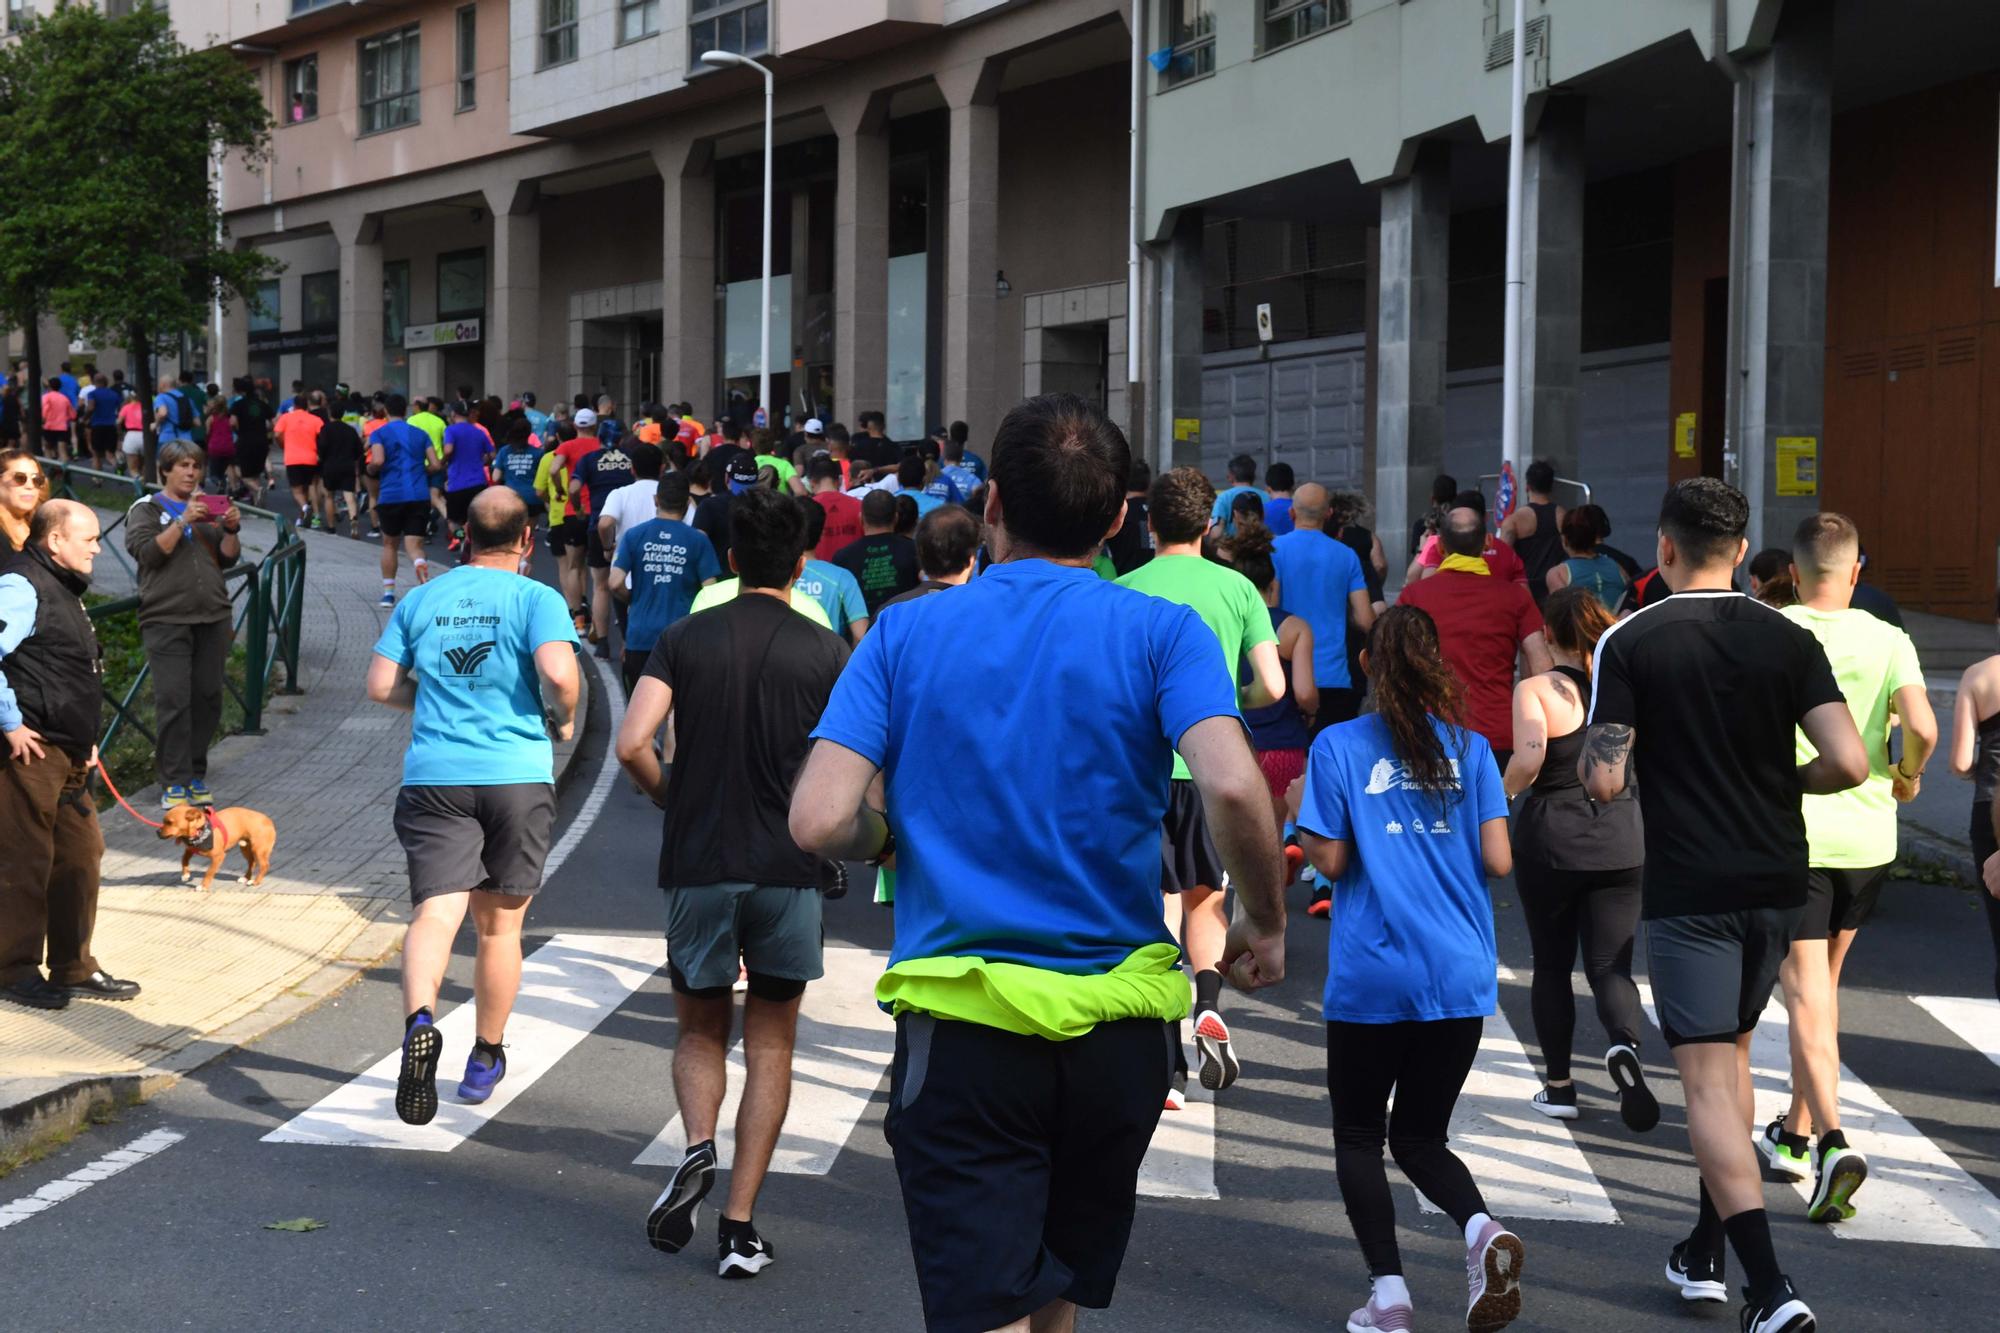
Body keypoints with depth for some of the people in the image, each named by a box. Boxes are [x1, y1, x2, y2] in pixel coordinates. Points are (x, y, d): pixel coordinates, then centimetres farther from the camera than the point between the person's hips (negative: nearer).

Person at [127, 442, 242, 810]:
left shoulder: (208, 507, 18)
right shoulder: (146, 509, 6)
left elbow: (227, 559, 14)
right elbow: (146, 552, -10)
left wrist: (231, 530, -4)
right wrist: (183, 521, -16)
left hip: (213, 619, 4)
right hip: (167, 620, -4)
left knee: (208, 699, 4)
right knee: (173, 701, -10)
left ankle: (196, 775, 13)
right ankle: (174, 783, -7)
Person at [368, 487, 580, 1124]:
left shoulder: (420, 599, 10)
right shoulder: (537, 599, -1)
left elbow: (381, 686, 8)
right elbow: (558, 671, -18)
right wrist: (561, 720, 2)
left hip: (434, 777, 1)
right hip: (518, 776, -1)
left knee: (435, 911, -9)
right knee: (499, 924, 13)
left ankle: (420, 1020, -38)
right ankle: (485, 1060, 25)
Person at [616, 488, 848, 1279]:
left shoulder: (685, 640, 1)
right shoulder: (825, 652, -1)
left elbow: (632, 744, -10)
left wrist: (669, 799, 9)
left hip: (698, 863, 1)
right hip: (788, 866, -1)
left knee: (699, 1032, 17)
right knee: (770, 1045, 9)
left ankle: (698, 1147, -11)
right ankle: (740, 1226, 5)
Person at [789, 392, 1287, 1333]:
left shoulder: (904, 634, 0)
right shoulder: (1162, 634, -2)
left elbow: (818, 821, -10)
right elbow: (1233, 789, -18)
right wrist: (1265, 923, -1)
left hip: (958, 1019, -2)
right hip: (1116, 1027, 2)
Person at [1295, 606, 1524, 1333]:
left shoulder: (1337, 746, -4)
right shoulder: (1468, 747, 4)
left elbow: (1330, 859, -6)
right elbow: (1498, 860, 0)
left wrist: (1302, 833, 13)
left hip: (1371, 979, -3)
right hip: (1460, 976, 3)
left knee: (1359, 1136, 12)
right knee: (1420, 1136, 15)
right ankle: (1480, 1226, -13)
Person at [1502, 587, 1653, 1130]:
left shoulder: (1535, 690, -8)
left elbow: (1528, 759, -22)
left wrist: (1502, 794, -4)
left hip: (1550, 841, -2)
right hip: (1622, 841, 2)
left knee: (1552, 966, 13)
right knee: (1611, 965, 4)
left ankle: (1559, 1086, 17)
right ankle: (1625, 1045, -25)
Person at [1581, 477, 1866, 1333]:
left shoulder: (1629, 643, -7)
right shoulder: (1788, 639, 2)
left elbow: (1603, 781, -13)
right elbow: (1848, 764, -8)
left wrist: (1594, 755, 10)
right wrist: (1782, 779, 12)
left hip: (1687, 893, -4)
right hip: (1776, 885, 4)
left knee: (1709, 1081, -5)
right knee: (1731, 1055, 21)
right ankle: (1705, 1254, 31)